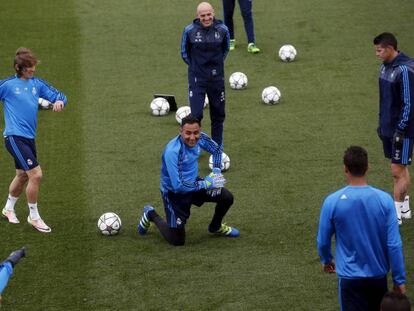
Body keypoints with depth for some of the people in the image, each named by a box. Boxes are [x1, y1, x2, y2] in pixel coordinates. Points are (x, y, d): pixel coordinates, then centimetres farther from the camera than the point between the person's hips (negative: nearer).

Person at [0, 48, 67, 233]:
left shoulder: (37, 84, 7)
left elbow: (59, 96, 11)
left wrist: (60, 101, -11)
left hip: (29, 138, 7)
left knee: (22, 176, 21)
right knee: (36, 174, -14)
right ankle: (34, 217, 1)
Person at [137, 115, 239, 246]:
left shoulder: (200, 138, -14)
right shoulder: (173, 151, -34)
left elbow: (216, 150, 9)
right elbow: (178, 186, -35)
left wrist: (216, 171, -7)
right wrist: (206, 183, -28)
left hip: (193, 183, 6)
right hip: (174, 192, -6)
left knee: (227, 198, -7)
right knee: (177, 240, -2)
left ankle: (216, 227, 25)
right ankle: (151, 215, 24)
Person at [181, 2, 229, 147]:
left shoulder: (222, 29, -7)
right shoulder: (190, 30, -12)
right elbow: (184, 53, 4)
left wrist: (216, 64, 11)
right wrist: (195, 66, 7)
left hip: (217, 78, 3)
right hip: (197, 79, -2)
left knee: (218, 114, 11)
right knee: (196, 114, -11)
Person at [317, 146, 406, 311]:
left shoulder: (332, 201, -14)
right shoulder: (384, 200, -11)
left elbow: (323, 241, -2)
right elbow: (394, 245, -10)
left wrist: (327, 260, 20)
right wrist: (399, 279, 0)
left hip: (350, 277, -2)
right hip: (378, 275, 2)